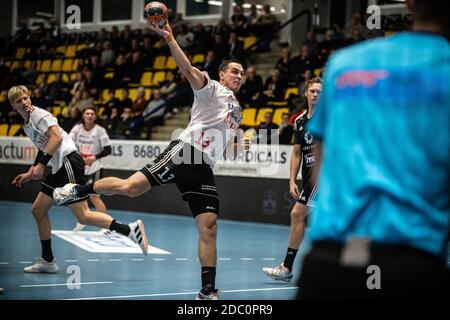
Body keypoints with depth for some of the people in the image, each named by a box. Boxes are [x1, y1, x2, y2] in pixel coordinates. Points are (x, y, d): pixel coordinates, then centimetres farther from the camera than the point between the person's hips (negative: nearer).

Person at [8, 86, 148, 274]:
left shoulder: (39, 114, -5)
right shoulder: (27, 126, 23)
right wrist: (29, 174, 27)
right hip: (58, 168, 10)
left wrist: (41, 164, -21)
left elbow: (57, 137, -18)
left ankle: (131, 230, -24)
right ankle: (47, 261, 17)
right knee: (38, 210, 11)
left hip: (68, 161, -10)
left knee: (83, 216, -17)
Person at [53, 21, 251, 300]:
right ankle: (79, 190, 9)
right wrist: (170, 39, -28)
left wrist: (237, 147, 14)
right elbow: (189, 70, -14)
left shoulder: (237, 111, 30)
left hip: (203, 168, 6)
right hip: (184, 151, -6)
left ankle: (208, 291, -3)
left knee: (209, 227, -6)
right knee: (130, 187, -17)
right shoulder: (211, 89, 7)